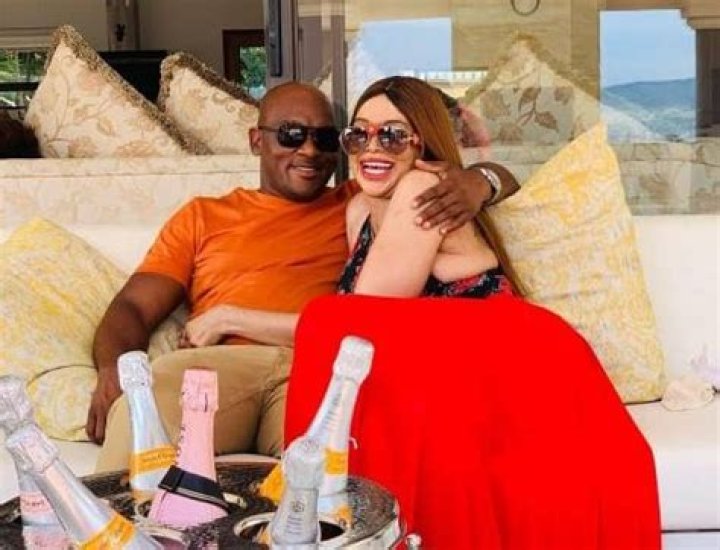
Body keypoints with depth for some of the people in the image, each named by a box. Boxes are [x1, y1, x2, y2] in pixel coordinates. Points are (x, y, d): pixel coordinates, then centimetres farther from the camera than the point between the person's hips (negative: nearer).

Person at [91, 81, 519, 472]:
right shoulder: (202, 217, 28)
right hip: (218, 363, 2)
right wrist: (114, 366, -5)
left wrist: (477, 183, 1)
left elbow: (499, 180, 28)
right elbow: (134, 308, 18)